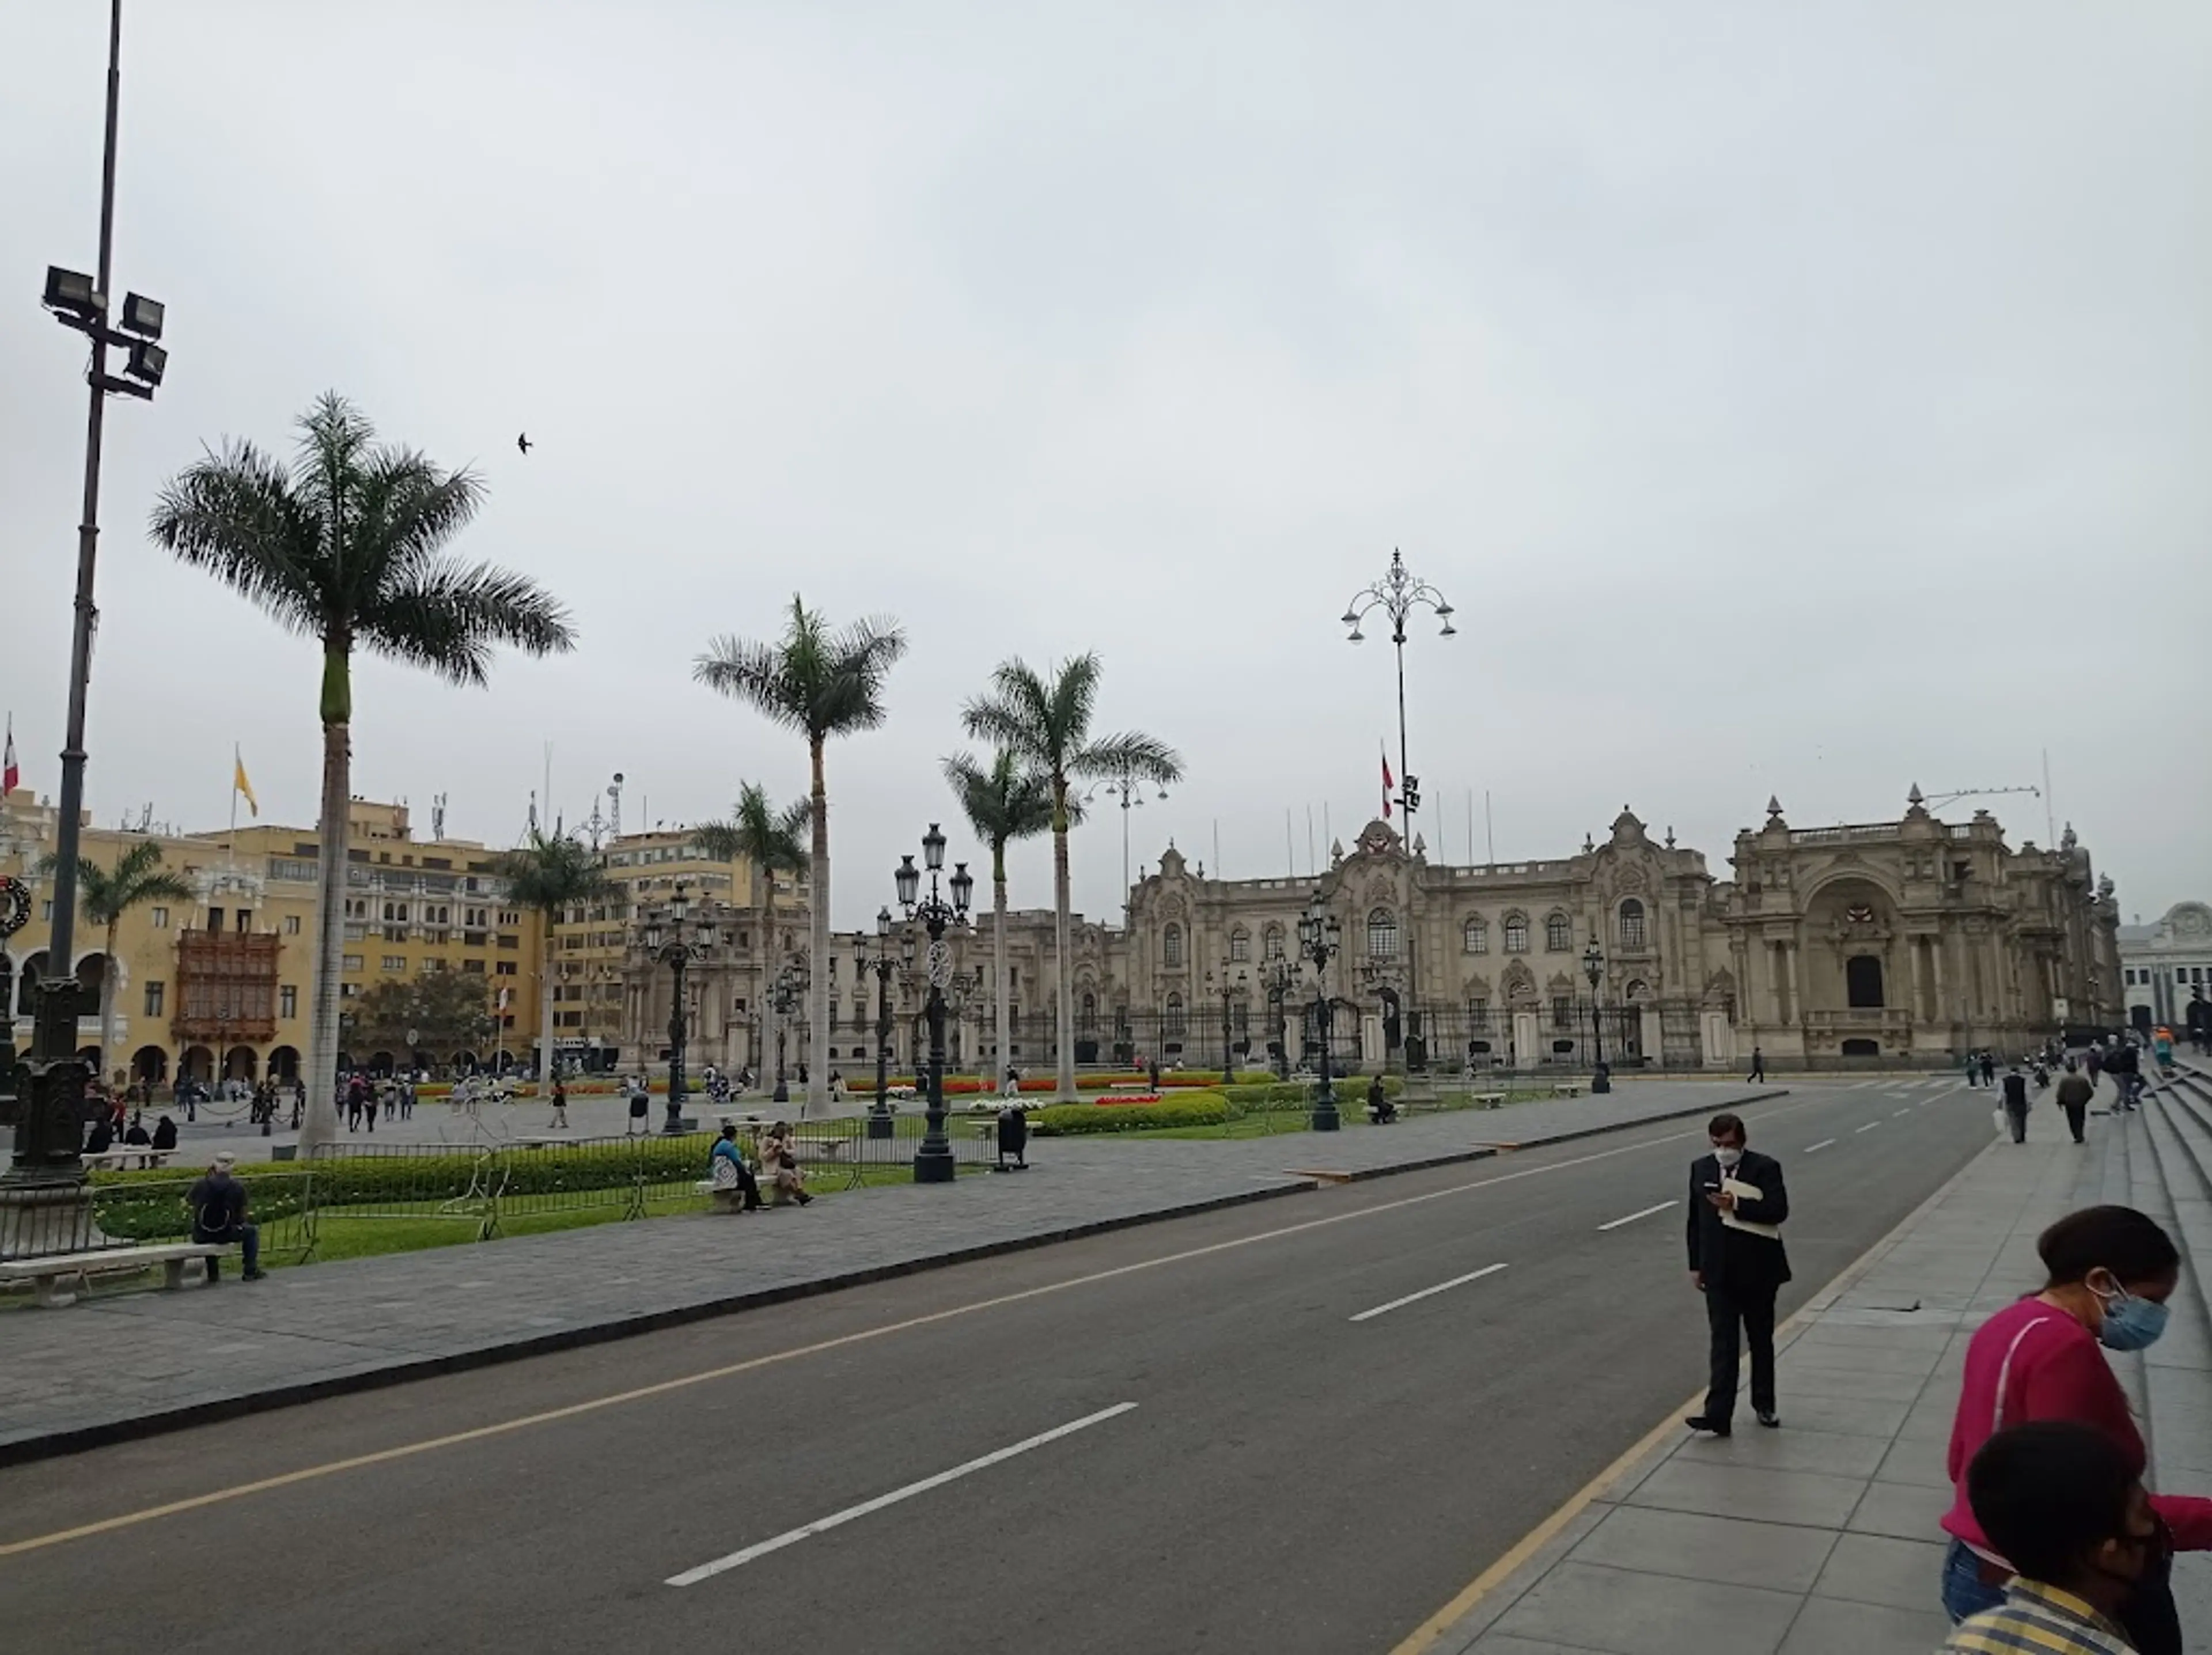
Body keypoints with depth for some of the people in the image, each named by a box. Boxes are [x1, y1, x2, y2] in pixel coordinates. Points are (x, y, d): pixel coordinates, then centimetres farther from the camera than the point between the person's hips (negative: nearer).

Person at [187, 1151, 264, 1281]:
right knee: (252, 1231, 25)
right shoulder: (238, 1188, -8)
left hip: (201, 1237, 3)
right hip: (225, 1234, -3)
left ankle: (213, 1273, 39)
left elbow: (186, 1203, 12)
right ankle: (251, 1272, 21)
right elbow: (241, 1217, -2)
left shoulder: (202, 1184, -4)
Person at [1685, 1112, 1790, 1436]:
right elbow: (1695, 1220, 10)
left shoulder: (1765, 1168, -7)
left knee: (1761, 1340, 14)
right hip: (1719, 1273, 2)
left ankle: (1764, 1406, 30)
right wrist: (1696, 1265, 8)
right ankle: (1719, 1415, -7)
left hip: (1758, 1271, -2)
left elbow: (1778, 1211, -17)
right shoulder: (1701, 1168, 4)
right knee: (1723, 1343, -2)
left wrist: (1737, 1205, -27)